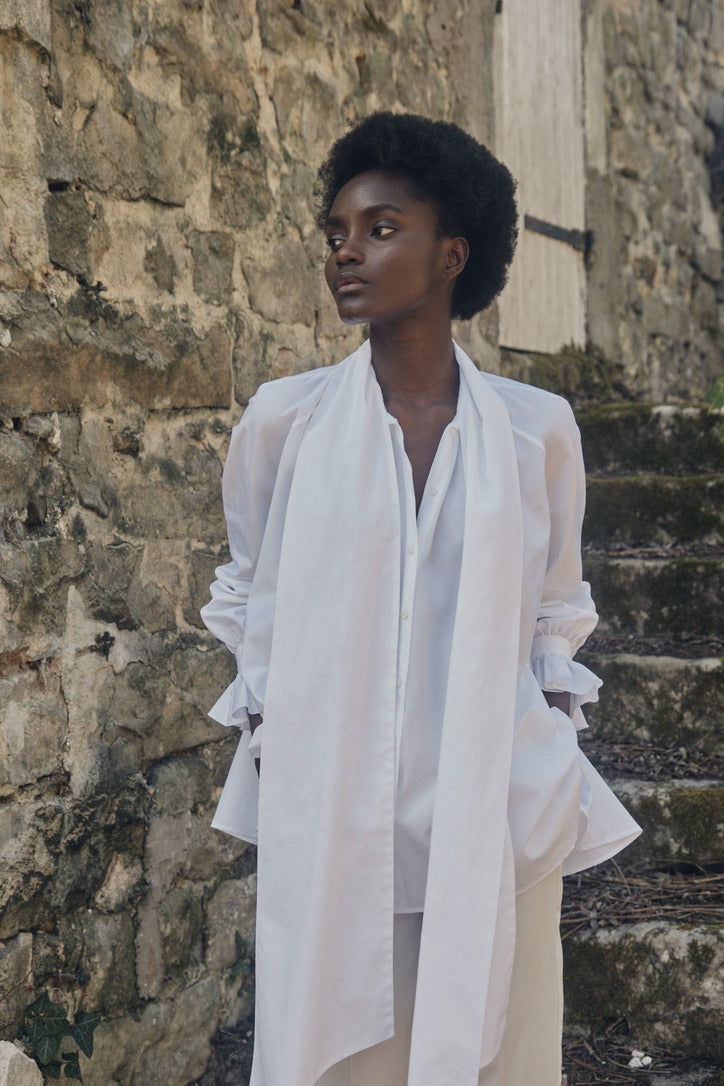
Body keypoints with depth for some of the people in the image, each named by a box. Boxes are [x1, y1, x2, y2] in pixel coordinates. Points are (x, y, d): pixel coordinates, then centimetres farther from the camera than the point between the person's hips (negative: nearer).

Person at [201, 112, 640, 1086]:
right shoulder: (283, 420, 2)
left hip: (493, 820, 1)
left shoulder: (536, 429, 3)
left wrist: (559, 777, 7)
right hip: (325, 818, 0)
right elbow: (245, 603, 13)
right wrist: (268, 745, 5)